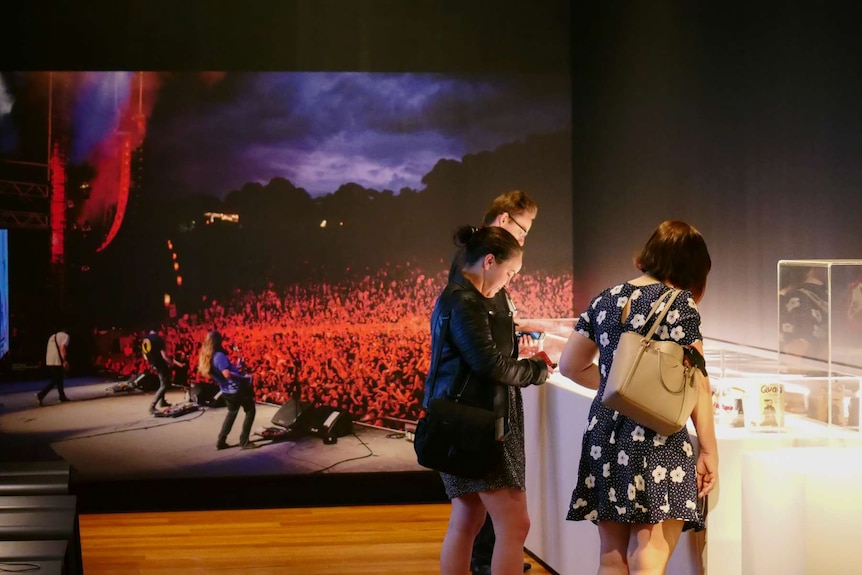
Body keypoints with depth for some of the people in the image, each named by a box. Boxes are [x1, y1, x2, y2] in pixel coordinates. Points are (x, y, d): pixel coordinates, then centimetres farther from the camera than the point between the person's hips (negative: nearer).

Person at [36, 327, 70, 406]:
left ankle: (62, 397, 24)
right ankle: (41, 395, -16)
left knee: (59, 379, 18)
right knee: (55, 381, -4)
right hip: (57, 361, -8)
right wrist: (65, 361, -15)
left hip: (49, 361, 8)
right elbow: (62, 348, -14)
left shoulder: (52, 336, 22)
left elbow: (49, 349, 19)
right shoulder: (65, 336, -1)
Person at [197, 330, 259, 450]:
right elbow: (227, 374, -32)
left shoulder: (207, 357, 6)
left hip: (227, 391, 9)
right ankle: (244, 441, 3)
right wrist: (244, 377, -23)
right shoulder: (219, 356, -22)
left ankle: (221, 441, 24)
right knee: (250, 411, 6)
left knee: (232, 413, 26)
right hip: (237, 389, -9)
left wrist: (236, 368, 13)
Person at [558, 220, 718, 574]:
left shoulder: (606, 300, 11)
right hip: (658, 441, -6)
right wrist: (708, 450, -5)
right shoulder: (679, 303, -6)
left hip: (605, 436, 6)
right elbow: (696, 385, -9)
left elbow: (570, 365, 18)